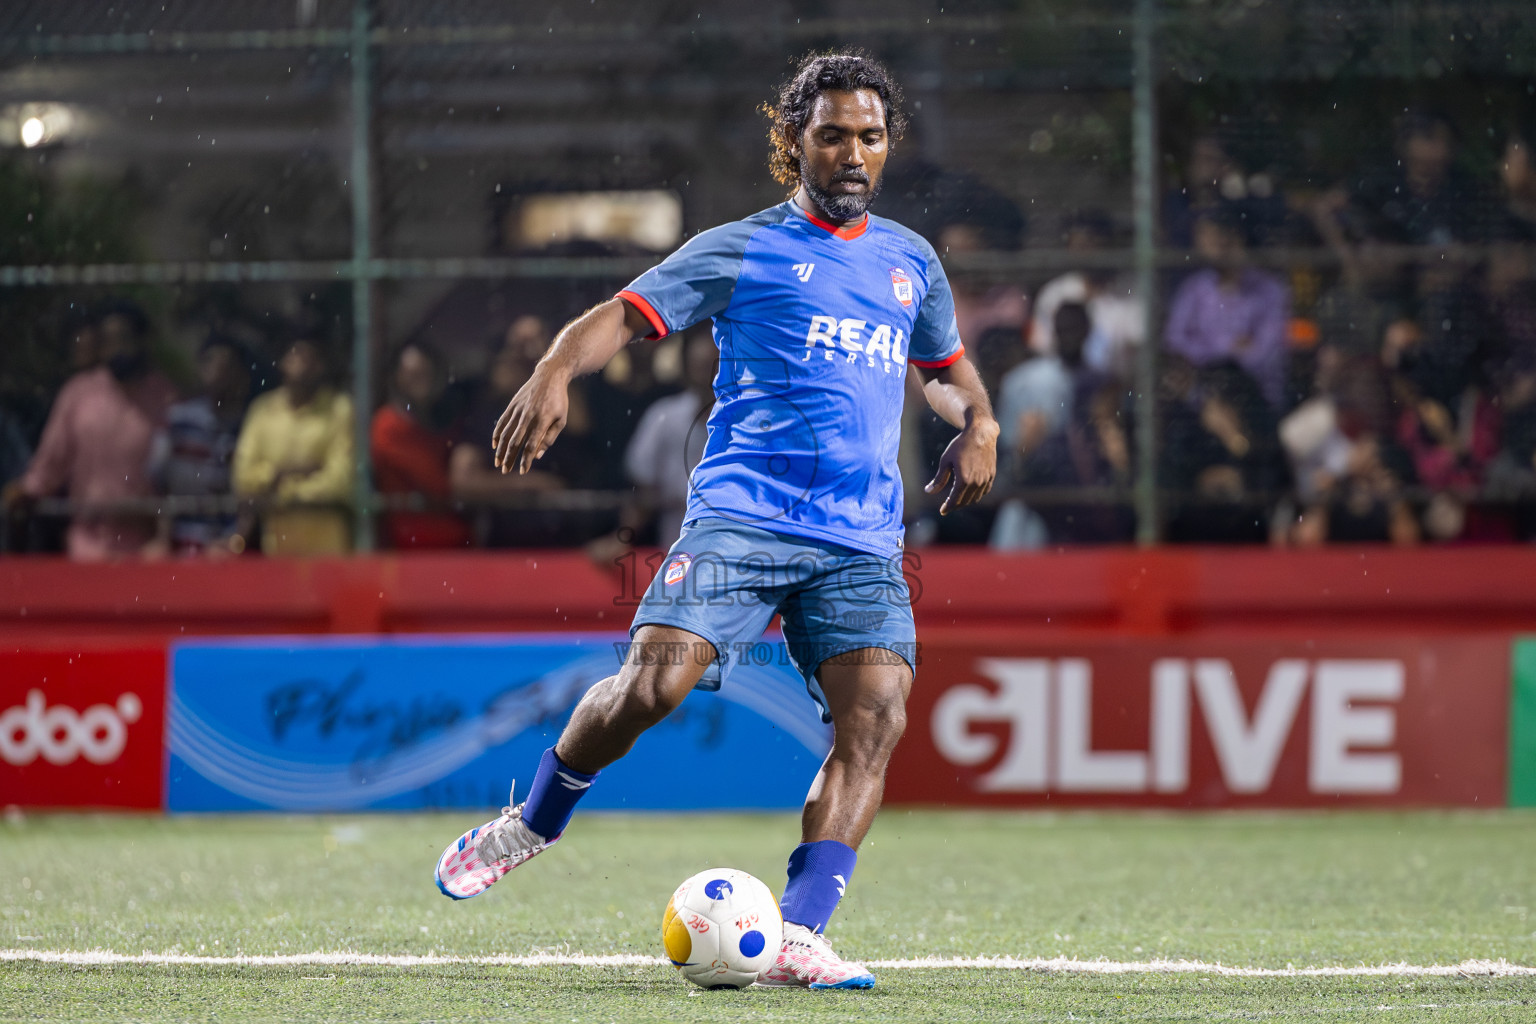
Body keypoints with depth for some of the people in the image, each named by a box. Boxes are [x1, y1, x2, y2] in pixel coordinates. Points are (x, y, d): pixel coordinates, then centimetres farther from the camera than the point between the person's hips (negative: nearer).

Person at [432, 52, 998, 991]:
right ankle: (532, 824, 9)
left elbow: (947, 365, 37)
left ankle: (796, 939, -21)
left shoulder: (912, 262, 21)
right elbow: (624, 315, -1)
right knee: (653, 684, -20)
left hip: (862, 542, 4)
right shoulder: (742, 251, 7)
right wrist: (555, 372, -21)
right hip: (741, 516, -4)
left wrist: (978, 421, 14)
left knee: (876, 718, -18)